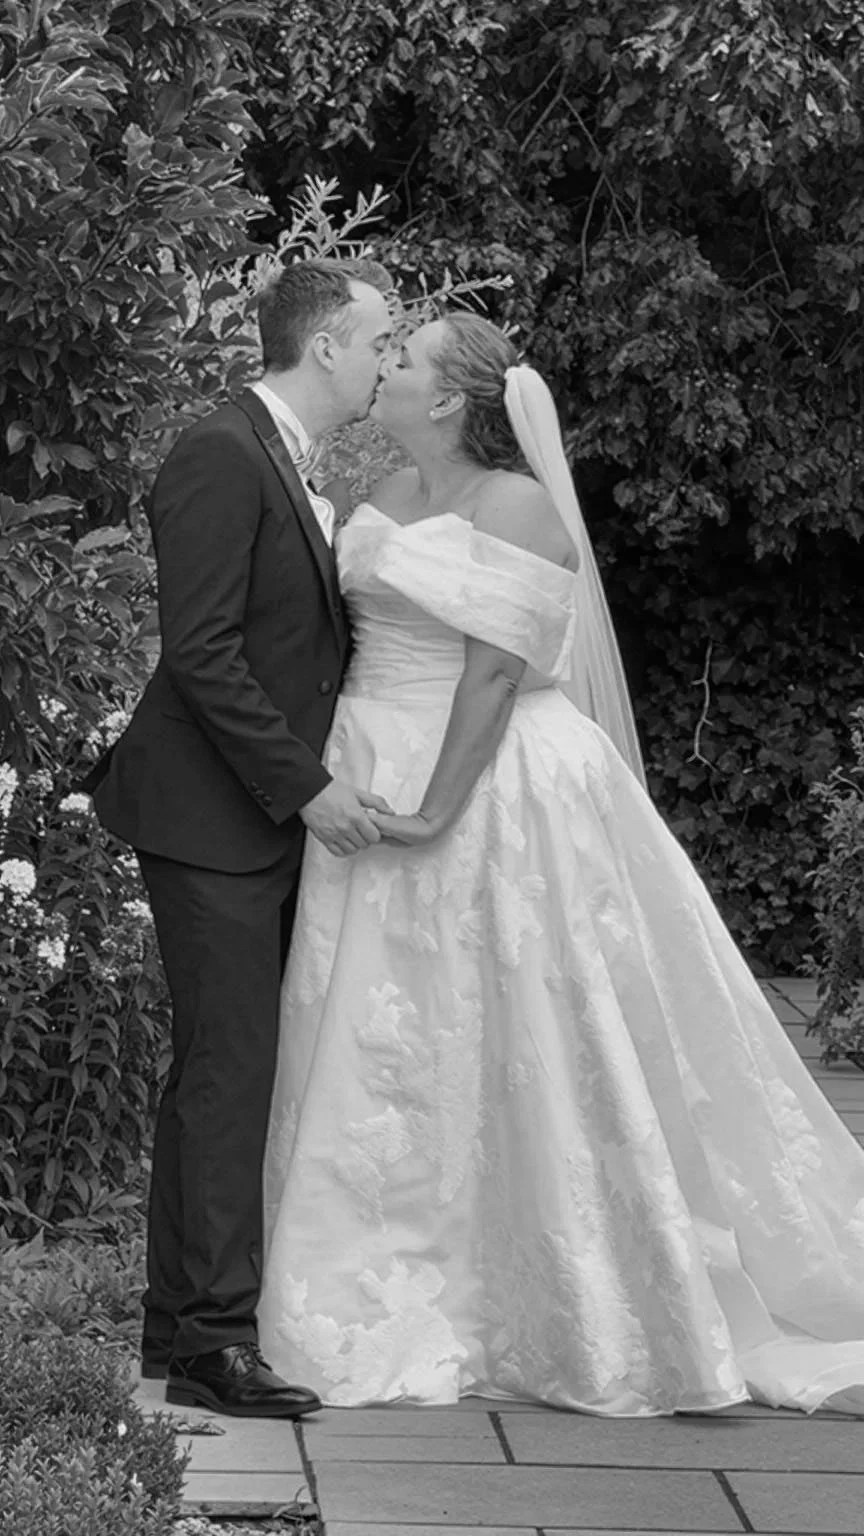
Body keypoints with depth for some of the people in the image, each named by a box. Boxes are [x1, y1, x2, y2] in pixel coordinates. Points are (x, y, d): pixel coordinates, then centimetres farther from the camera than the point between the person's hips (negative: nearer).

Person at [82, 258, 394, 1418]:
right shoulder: (220, 458, -14)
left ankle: (185, 1322, 17)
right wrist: (306, 786, -21)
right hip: (213, 821, -10)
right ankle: (215, 1336, -6)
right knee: (227, 1066, -9)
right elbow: (201, 655, -20)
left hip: (274, 818, 10)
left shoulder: (292, 468, 16)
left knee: (229, 1069, 11)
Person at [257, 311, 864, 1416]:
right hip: (374, 786, 8)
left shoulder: (515, 508, -13)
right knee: (380, 1050, 9)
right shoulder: (390, 497, 12)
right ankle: (398, 1296, 19)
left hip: (484, 794, -8)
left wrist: (438, 808, -22)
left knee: (522, 1047, -2)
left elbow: (494, 671, -18)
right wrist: (350, 783, 9)